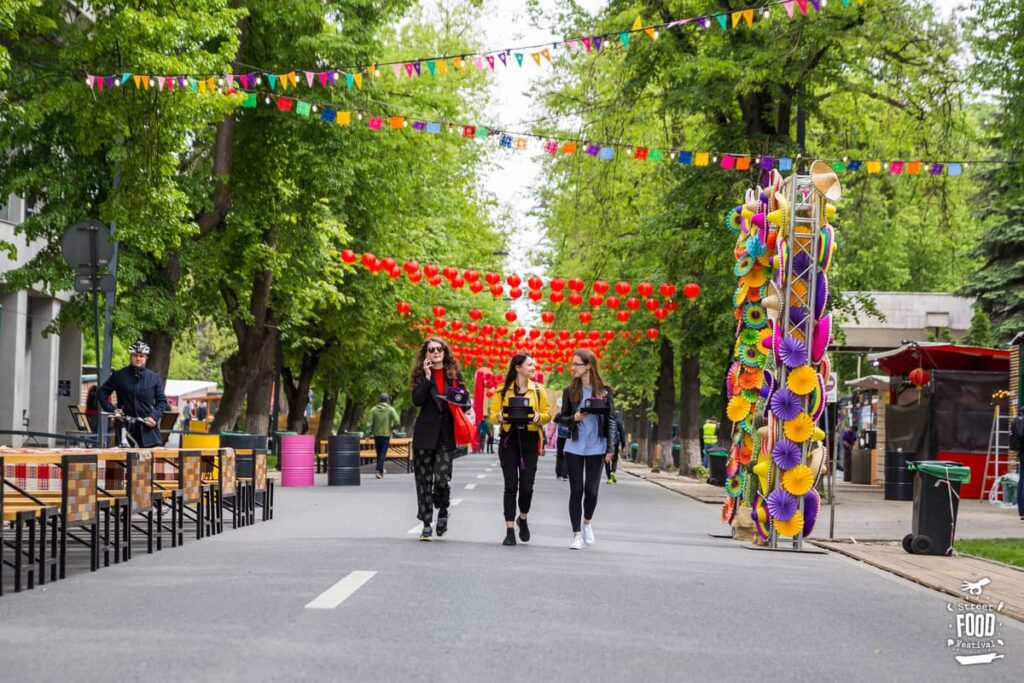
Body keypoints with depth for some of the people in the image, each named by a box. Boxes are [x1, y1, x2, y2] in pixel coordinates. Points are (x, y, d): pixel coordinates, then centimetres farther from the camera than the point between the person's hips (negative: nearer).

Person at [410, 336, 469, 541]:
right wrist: (427, 377, -14)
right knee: (424, 479, 1)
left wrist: (468, 409, -6)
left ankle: (443, 512, 18)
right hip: (425, 433, 0)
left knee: (442, 477, -11)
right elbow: (417, 400, -9)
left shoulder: (454, 374, 8)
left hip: (446, 434, 0)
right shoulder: (421, 375, 4)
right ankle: (426, 523, 9)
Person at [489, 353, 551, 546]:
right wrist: (500, 417, -21)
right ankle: (510, 531, 1)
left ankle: (523, 519, 29)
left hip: (529, 442, 1)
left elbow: (547, 414, 4)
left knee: (526, 486, -1)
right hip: (509, 441, -1)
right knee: (511, 486, -4)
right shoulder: (502, 391, 3)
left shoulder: (539, 390, 6)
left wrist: (538, 417, -17)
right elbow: (493, 415, 2)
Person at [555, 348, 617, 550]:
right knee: (576, 491, 1)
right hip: (574, 447, 1)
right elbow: (562, 418, 8)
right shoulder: (570, 391, 4)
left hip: (596, 448, -1)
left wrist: (610, 448, -3)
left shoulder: (604, 391, 0)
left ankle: (587, 523, 28)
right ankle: (577, 534, 8)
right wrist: (574, 418, -14)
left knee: (591, 490, 0)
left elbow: (610, 420, 2)